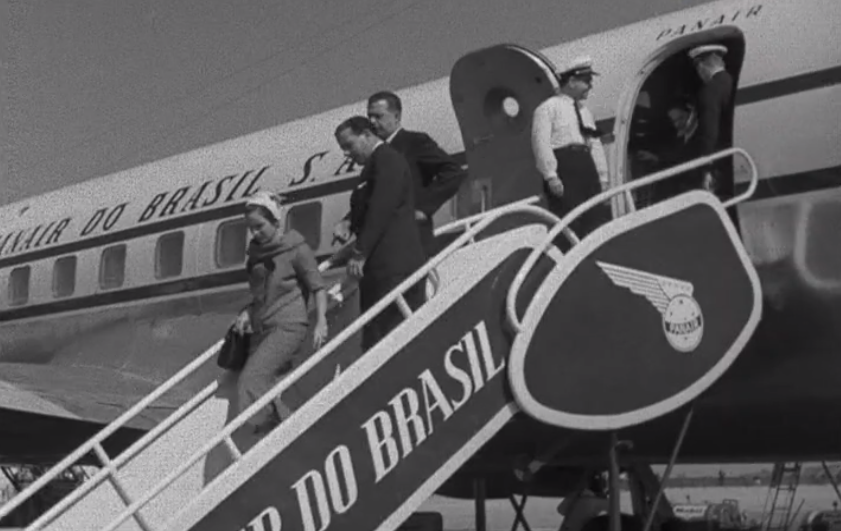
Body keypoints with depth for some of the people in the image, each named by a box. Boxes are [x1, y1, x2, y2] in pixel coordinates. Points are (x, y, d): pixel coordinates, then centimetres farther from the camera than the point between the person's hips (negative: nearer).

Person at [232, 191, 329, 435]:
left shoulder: (296, 248, -5)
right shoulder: (256, 251, 13)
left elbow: (318, 287, -6)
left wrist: (321, 321, -18)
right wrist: (247, 313, 5)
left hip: (288, 326, -7)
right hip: (262, 329, 7)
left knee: (250, 381, -19)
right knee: (266, 387, 3)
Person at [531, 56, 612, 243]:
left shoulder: (585, 111, 25)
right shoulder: (549, 108, 1)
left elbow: (595, 144, 22)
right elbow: (541, 143, -9)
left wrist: (603, 177, 14)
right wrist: (550, 176, -18)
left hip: (587, 169, 8)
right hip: (563, 169, -8)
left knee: (598, 223, 1)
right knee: (569, 226, -12)